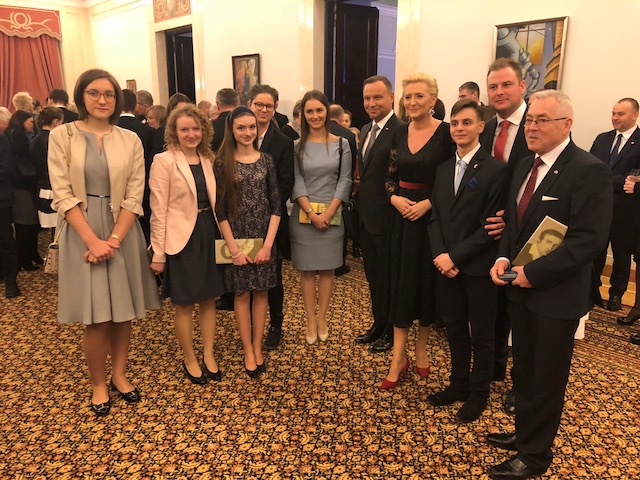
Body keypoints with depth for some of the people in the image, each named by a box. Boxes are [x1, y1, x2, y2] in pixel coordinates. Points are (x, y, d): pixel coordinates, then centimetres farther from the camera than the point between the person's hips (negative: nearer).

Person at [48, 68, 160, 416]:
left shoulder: (130, 140, 2)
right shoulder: (62, 136, -2)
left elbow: (134, 197, -1)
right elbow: (62, 195, -7)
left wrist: (113, 240, -11)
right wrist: (93, 240, -15)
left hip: (122, 233, 2)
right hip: (82, 234, -2)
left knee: (123, 311, 9)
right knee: (97, 317, -1)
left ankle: (119, 375, 27)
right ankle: (98, 384, 19)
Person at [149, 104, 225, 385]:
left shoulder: (208, 159, 7)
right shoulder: (164, 161, -9)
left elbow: (214, 201, 11)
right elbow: (158, 211, -10)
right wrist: (158, 253, -12)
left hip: (209, 234, 5)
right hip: (181, 239, -5)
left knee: (209, 299, 13)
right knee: (184, 304, 9)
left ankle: (209, 356, 30)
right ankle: (190, 360, 28)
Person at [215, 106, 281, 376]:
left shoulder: (266, 160, 2)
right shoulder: (223, 162, -4)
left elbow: (276, 205, -1)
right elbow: (220, 209, -6)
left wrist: (268, 244, -9)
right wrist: (234, 248, -11)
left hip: (264, 237, 2)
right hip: (236, 237, -2)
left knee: (261, 291, 9)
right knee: (242, 293, 7)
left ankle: (257, 347, 22)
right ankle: (248, 350, 19)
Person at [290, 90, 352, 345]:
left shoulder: (341, 144, 2)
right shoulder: (296, 145, 1)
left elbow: (344, 180, -2)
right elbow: (296, 181, -3)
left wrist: (329, 212, -12)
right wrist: (311, 212, -14)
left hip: (331, 215, 0)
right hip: (303, 215, 0)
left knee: (327, 268, 8)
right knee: (306, 269, 6)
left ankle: (322, 318, 20)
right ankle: (310, 320, 17)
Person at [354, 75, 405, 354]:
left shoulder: (401, 131, -16)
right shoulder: (366, 130, 12)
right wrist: (360, 207, 12)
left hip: (387, 219, -8)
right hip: (366, 217, 8)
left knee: (389, 278, 8)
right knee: (373, 276, 20)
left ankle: (391, 333, 26)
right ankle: (378, 325, 37)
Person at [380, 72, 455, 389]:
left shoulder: (446, 133, -8)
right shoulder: (398, 134, 6)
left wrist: (428, 203, -18)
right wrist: (394, 198, -8)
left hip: (432, 217, -4)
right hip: (402, 217, 4)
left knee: (427, 281, 8)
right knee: (401, 283, 5)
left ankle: (421, 349, 29)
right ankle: (398, 358, 13)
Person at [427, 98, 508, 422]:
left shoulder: (496, 170, -11)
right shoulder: (443, 169, 10)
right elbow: (435, 217, 8)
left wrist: (455, 257, -16)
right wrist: (440, 255, -7)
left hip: (479, 268, -5)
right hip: (447, 265, 5)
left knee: (481, 334, 11)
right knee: (455, 329, 17)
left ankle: (478, 393, 29)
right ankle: (459, 384, 35)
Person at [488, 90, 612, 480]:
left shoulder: (589, 171, -16)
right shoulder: (525, 166, 8)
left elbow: (589, 240, -22)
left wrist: (533, 272, -21)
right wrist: (504, 258, -2)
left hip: (557, 294, -7)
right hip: (522, 288, 7)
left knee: (547, 378, 10)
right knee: (523, 370, 20)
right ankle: (524, 433, 40)